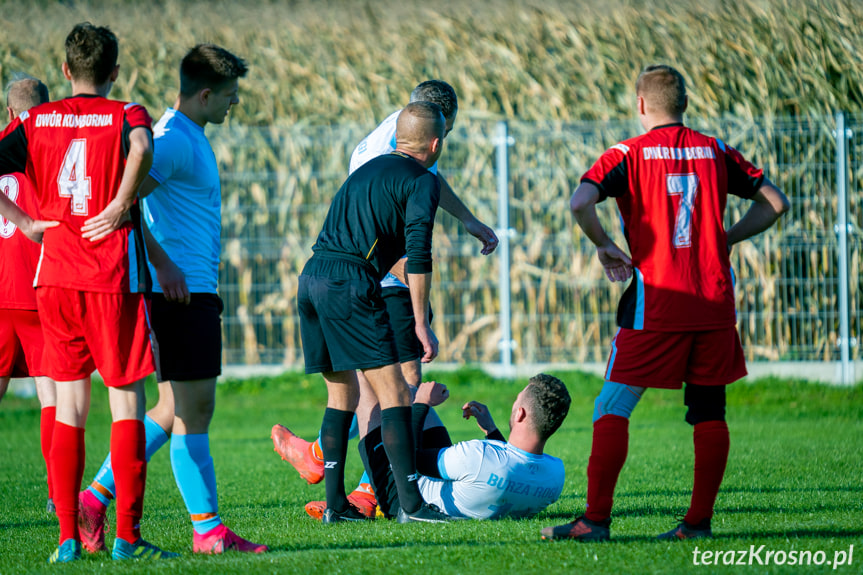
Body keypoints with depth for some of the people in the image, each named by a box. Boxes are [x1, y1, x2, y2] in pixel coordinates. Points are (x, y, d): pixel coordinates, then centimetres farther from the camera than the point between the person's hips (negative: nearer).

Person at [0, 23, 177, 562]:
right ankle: (127, 535, -3)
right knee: (128, 403, 1)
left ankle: (68, 536, 4)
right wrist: (121, 205, -15)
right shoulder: (126, 114, -2)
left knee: (69, 408, 8)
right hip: (115, 275, -4)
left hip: (54, 275, 4)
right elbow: (141, 148, -26)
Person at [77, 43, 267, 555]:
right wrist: (162, 263, -23)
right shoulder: (174, 140, -14)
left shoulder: (189, 137, 18)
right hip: (183, 292, -10)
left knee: (175, 409, 13)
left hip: (189, 289, 10)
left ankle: (96, 497, 12)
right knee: (193, 410, -5)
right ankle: (208, 530, -2)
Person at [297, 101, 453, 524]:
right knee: (393, 393, -6)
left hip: (311, 278, 8)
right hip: (350, 284, -8)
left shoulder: (369, 169, 26)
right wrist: (421, 325, -8)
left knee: (342, 393, 16)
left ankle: (335, 503, 13)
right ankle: (410, 503, -12)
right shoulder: (421, 180, 1)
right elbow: (418, 254, -9)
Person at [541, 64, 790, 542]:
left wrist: (604, 247, -1)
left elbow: (580, 202, -16)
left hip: (656, 302, -3)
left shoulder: (627, 155, -1)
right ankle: (699, 520, 8)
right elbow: (774, 202, 13)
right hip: (714, 302, 3)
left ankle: (596, 519, -4)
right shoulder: (716, 152, 10)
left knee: (613, 409, 2)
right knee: (708, 411, 10)